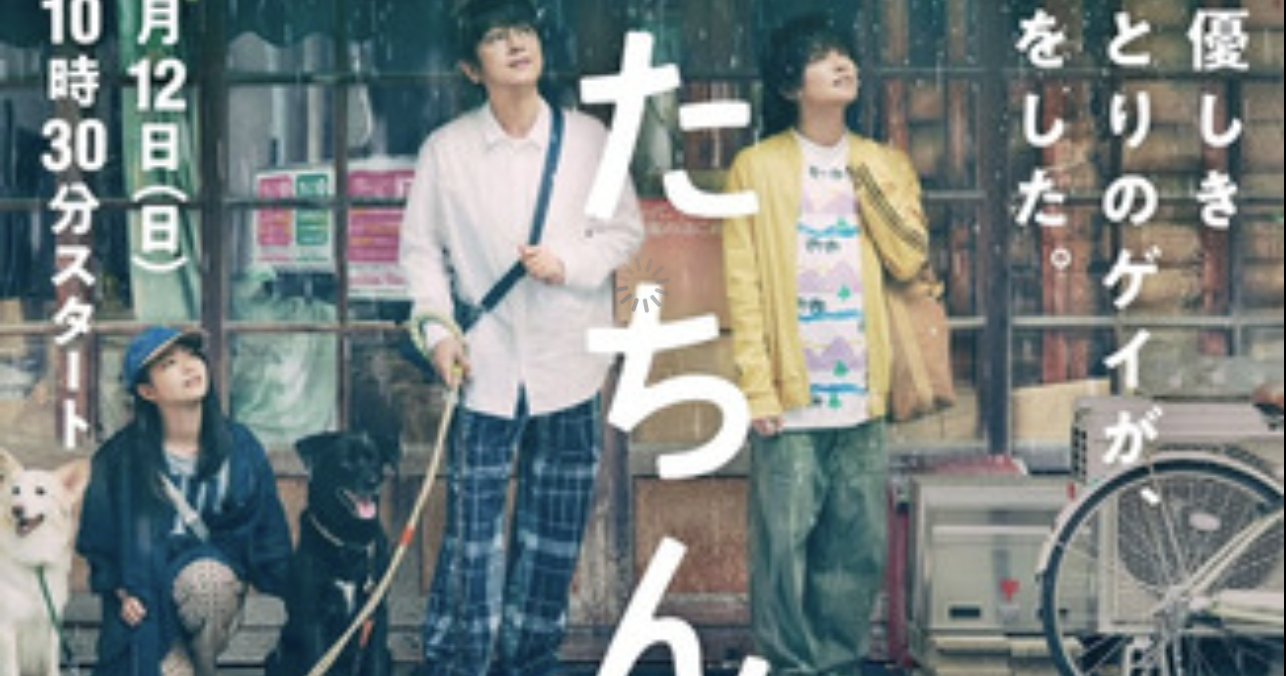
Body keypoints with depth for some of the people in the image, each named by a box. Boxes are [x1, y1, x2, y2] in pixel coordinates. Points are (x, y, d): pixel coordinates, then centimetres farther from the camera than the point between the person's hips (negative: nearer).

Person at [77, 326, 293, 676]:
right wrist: (121, 592, -10)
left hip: (219, 574, 2)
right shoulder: (122, 457, -7)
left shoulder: (240, 446, -3)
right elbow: (98, 537, 4)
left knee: (205, 577, -35)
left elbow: (268, 529, 4)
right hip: (146, 603, -2)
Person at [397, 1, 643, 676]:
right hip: (486, 364, -1)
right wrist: (437, 327, -8)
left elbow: (625, 230, 6)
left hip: (569, 361, 2)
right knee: (472, 523, -2)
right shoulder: (446, 149, -1)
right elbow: (421, 246, 4)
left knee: (554, 530, 9)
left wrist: (571, 263, -11)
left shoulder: (588, 140, 0)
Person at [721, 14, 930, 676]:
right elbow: (743, 286, -4)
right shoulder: (758, 166, -1)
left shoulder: (883, 163, 11)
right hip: (792, 395, -4)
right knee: (784, 547, -2)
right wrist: (757, 388, -10)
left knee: (858, 548, 8)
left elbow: (909, 260, -1)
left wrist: (865, 179, -7)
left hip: (861, 395, 4)